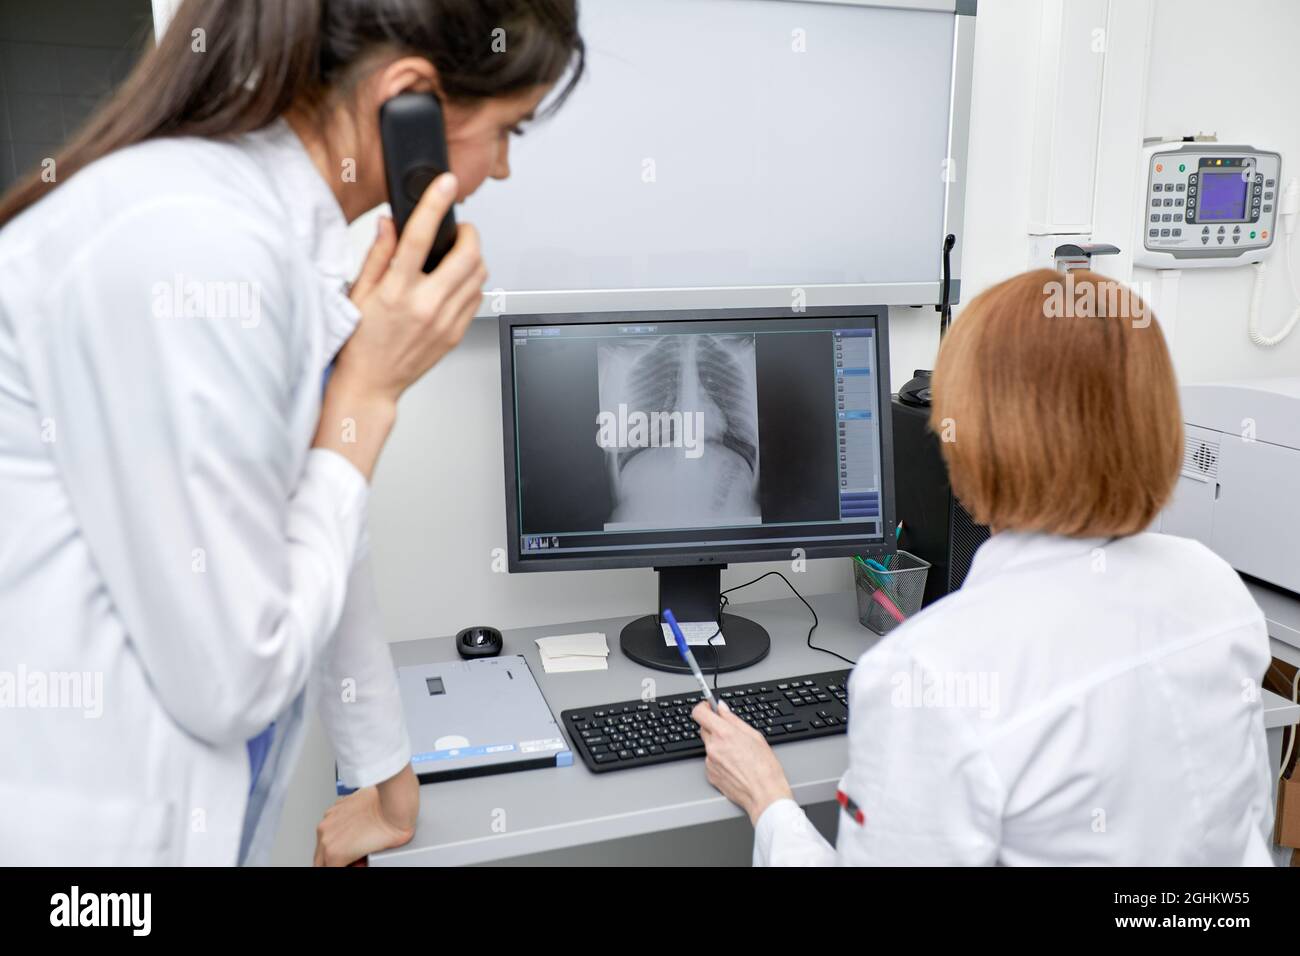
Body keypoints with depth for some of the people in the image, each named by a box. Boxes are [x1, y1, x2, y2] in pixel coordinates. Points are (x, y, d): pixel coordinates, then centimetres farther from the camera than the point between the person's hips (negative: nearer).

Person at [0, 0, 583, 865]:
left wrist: (390, 779, 19)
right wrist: (370, 392, -15)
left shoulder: (281, 228, 2)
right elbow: (229, 679, -21)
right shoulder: (194, 245, -26)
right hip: (74, 830, -8)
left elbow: (322, 546, 10)